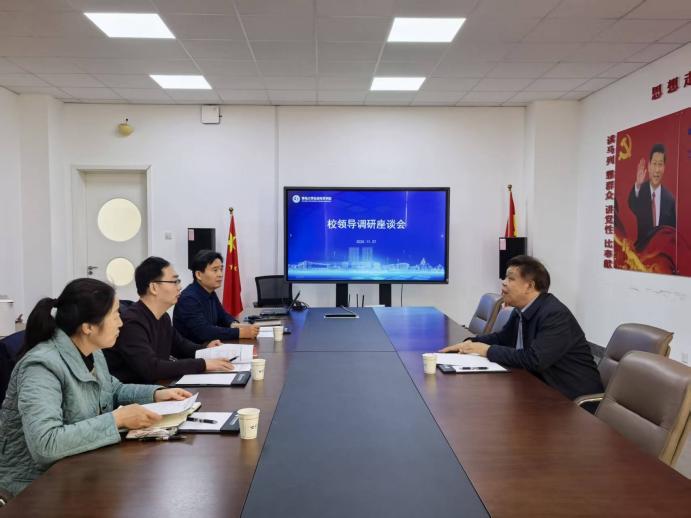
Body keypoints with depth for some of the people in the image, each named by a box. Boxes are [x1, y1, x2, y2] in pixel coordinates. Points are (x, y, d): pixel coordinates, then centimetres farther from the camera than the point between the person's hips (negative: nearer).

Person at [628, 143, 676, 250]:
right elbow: (632, 206, -27)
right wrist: (637, 185, -41)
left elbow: (673, 230, 5)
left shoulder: (670, 198, -2)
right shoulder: (640, 190, -5)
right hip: (642, 247, -1)